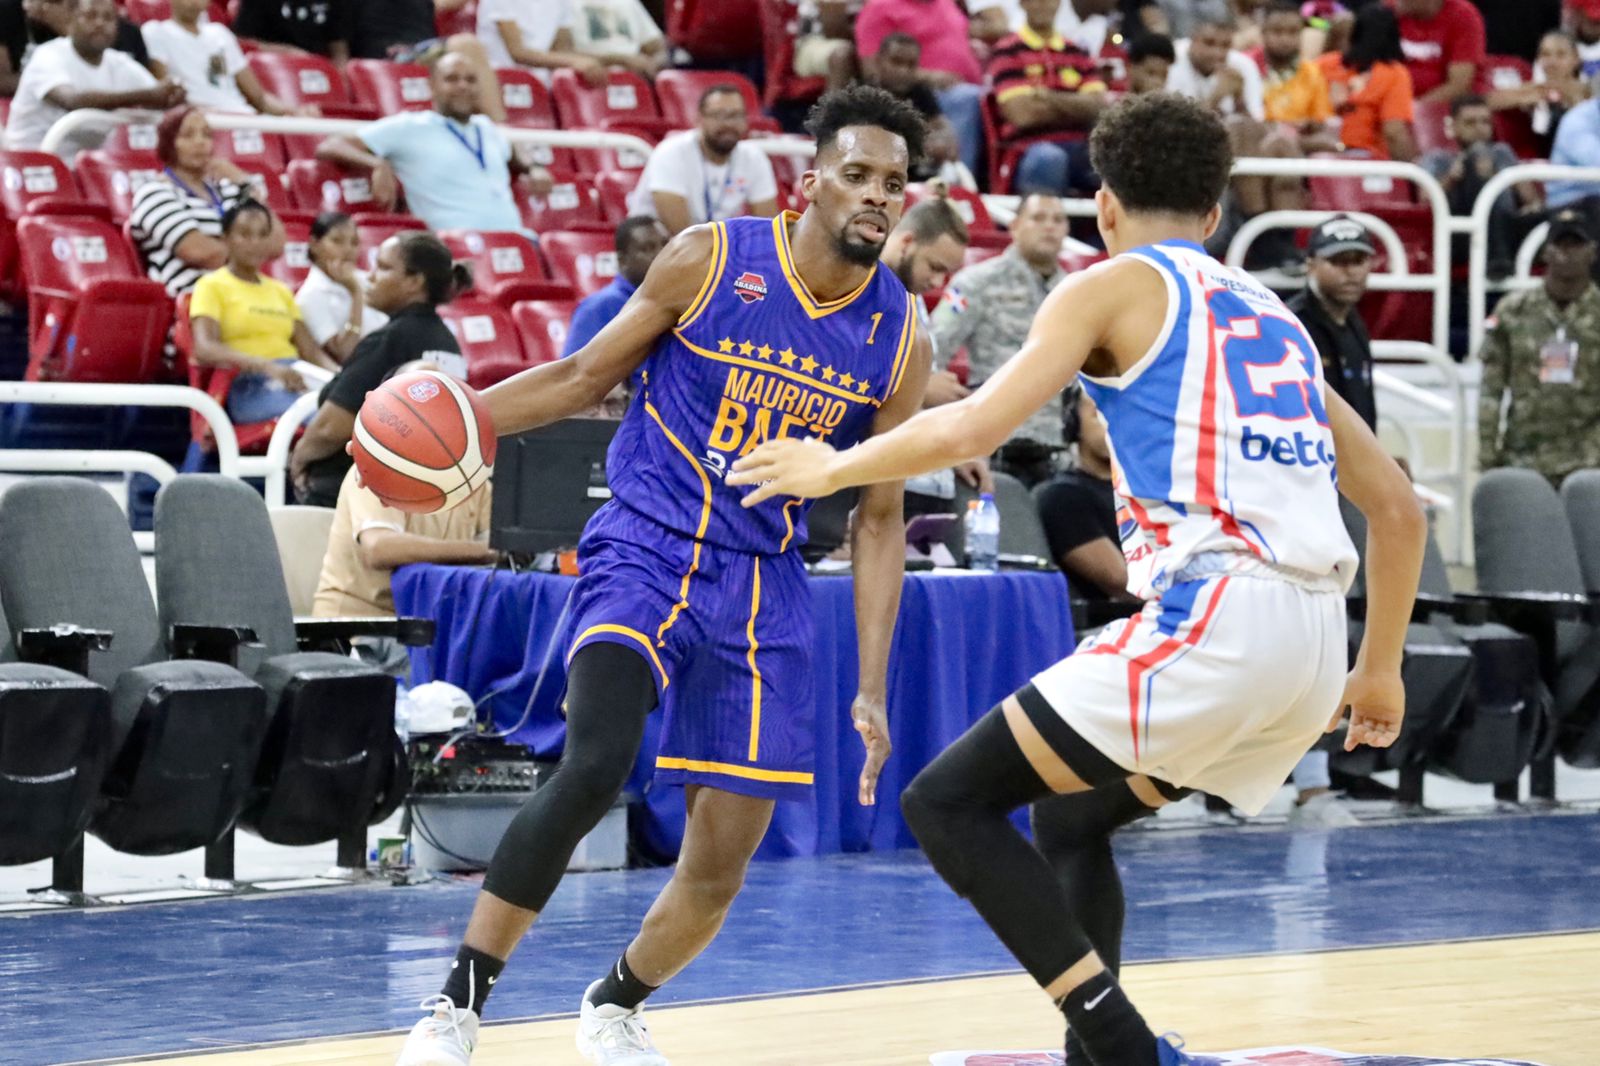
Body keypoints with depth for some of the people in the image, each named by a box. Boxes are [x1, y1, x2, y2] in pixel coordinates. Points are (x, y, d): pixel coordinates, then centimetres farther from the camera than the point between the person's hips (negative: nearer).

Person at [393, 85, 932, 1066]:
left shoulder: (900, 339, 1)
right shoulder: (710, 259, -6)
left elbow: (879, 519, 8)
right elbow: (586, 376, 5)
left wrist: (872, 688, 2)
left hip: (765, 584, 4)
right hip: (647, 549, -3)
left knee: (723, 864, 3)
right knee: (594, 765, -29)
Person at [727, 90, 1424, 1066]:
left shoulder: (1116, 287, 6)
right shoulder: (1271, 315, 26)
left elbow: (973, 427, -6)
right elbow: (1397, 506, 27)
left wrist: (833, 469, 10)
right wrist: (1381, 669, 36)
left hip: (1211, 616, -8)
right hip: (1314, 640, 8)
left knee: (948, 802, 0)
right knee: (1073, 818, 28)